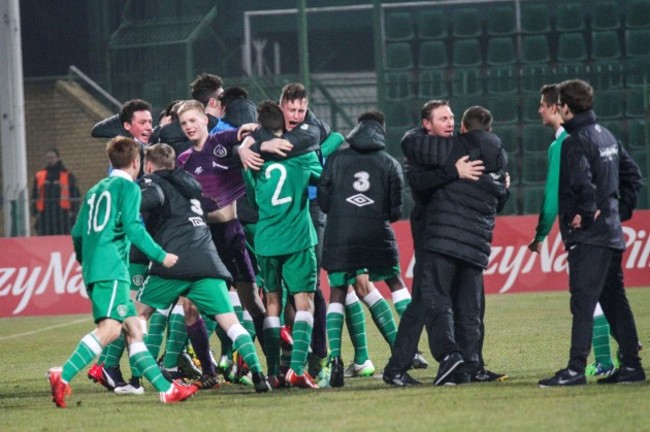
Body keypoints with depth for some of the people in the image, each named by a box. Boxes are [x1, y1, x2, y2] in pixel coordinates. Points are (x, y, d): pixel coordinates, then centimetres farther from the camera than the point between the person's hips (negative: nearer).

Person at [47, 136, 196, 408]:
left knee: (133, 329, 9)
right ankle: (63, 376, -35)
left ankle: (166, 389, 8)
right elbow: (133, 227, -12)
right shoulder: (128, 187, 0)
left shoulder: (96, 190, 23)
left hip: (93, 270, 9)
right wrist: (161, 256, -6)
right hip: (111, 269, -9)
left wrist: (85, 260, 40)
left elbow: (77, 233, 23)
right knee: (110, 327, -21)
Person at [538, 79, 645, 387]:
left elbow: (581, 183, -27)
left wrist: (583, 215, -14)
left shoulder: (575, 142, -13)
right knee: (614, 300, 13)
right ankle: (631, 365, 14)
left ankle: (576, 369, -15)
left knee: (582, 302, -11)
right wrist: (622, 209, 16)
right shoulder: (607, 136, 15)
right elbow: (633, 176, 21)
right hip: (612, 231, 9)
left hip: (587, 235, -9)